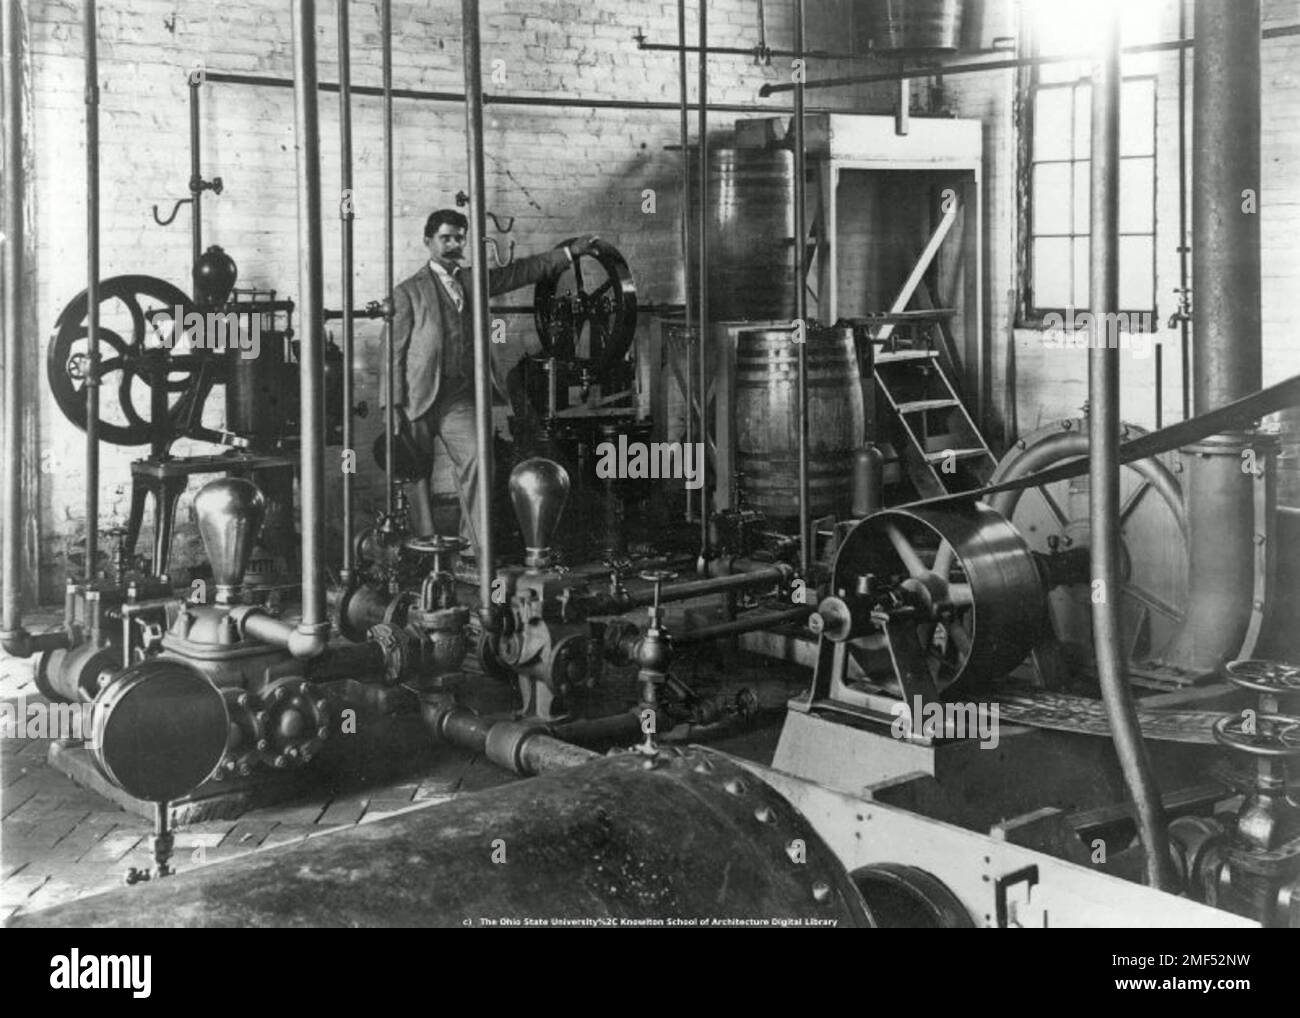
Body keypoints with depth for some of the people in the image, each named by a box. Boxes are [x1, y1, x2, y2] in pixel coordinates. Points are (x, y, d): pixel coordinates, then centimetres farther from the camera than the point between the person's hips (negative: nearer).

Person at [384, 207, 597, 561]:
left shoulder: (473, 279, 16)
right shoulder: (409, 291, 2)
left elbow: (522, 271, 18)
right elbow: (396, 351, -1)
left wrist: (570, 252, 11)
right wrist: (395, 406, -7)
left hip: (459, 395, 3)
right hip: (419, 396, -3)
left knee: (475, 460, -14)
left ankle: (473, 545, -9)